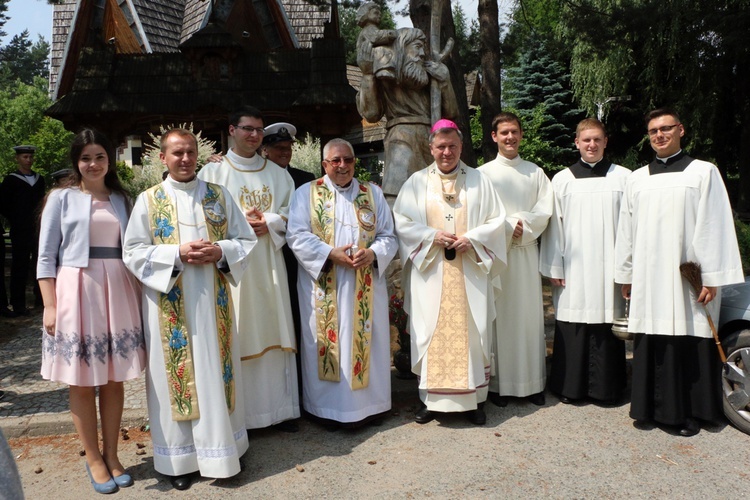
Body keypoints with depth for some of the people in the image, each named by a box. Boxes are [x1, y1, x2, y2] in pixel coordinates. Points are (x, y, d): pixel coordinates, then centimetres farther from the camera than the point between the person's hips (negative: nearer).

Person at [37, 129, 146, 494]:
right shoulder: (62, 197, 2)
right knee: (82, 382, 5)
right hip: (76, 291, -3)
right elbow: (46, 257, 0)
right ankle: (94, 459, 19)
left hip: (117, 292, 3)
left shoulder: (121, 200, 12)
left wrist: (138, 295, 6)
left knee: (114, 379, 8)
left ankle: (111, 455, 22)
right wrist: (50, 306, -7)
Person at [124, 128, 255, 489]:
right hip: (169, 303, -1)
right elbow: (133, 252, -3)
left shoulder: (219, 195, 6)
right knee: (178, 372, 5)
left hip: (213, 300, 2)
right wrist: (178, 254, -17)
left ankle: (221, 447, 23)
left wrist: (220, 251, -14)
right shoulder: (148, 200, 2)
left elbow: (246, 240, 6)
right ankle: (180, 456, 19)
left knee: (216, 370, 8)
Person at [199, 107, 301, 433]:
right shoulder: (212, 172, 4)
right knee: (235, 337, -1)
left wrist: (269, 222, -8)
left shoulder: (278, 174, 15)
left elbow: (291, 212, 10)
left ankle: (280, 408, 15)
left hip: (269, 264, 3)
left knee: (273, 331, 5)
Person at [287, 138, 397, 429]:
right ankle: (329, 409, 16)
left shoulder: (373, 193, 11)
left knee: (367, 343, 7)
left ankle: (370, 404, 21)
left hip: (365, 288, 2)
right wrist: (330, 254, -18)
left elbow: (388, 236, 7)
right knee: (326, 345, 4)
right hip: (323, 288, -2)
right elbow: (297, 236, -7)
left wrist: (372, 253, -13)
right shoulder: (306, 193, 4)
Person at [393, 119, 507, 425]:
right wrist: (432, 236, -12)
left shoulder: (479, 181, 10)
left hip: (470, 273, 0)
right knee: (430, 333, 2)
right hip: (430, 273, 0)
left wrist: (472, 238, -11)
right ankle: (430, 398, 13)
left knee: (470, 331, 3)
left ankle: (474, 399, 14)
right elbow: (402, 222, 2)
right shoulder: (417, 182, 8)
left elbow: (495, 220, 6)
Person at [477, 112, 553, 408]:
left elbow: (545, 211, 4)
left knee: (529, 314, 4)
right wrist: (509, 228, -10)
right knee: (498, 315, -1)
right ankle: (498, 384, 7)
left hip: (526, 252, 3)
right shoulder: (483, 173, 3)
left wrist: (522, 225, -10)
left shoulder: (535, 172, 12)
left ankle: (532, 383, 13)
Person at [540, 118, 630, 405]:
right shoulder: (562, 179, 7)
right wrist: (554, 267, 1)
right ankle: (570, 387, 15)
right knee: (572, 328, 3)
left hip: (610, 268, 0)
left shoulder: (623, 177, 5)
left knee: (607, 327, 3)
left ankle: (607, 388, 17)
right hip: (573, 269, 0)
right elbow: (553, 226, 5)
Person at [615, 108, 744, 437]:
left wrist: (712, 277, -8)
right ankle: (651, 408, 20)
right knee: (651, 346, 7)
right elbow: (626, 230, 12)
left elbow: (714, 226, -3)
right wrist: (625, 274, 10)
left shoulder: (703, 172, 2)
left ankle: (690, 413, 17)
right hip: (648, 280, 3)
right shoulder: (637, 179, 12)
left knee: (691, 346, 2)